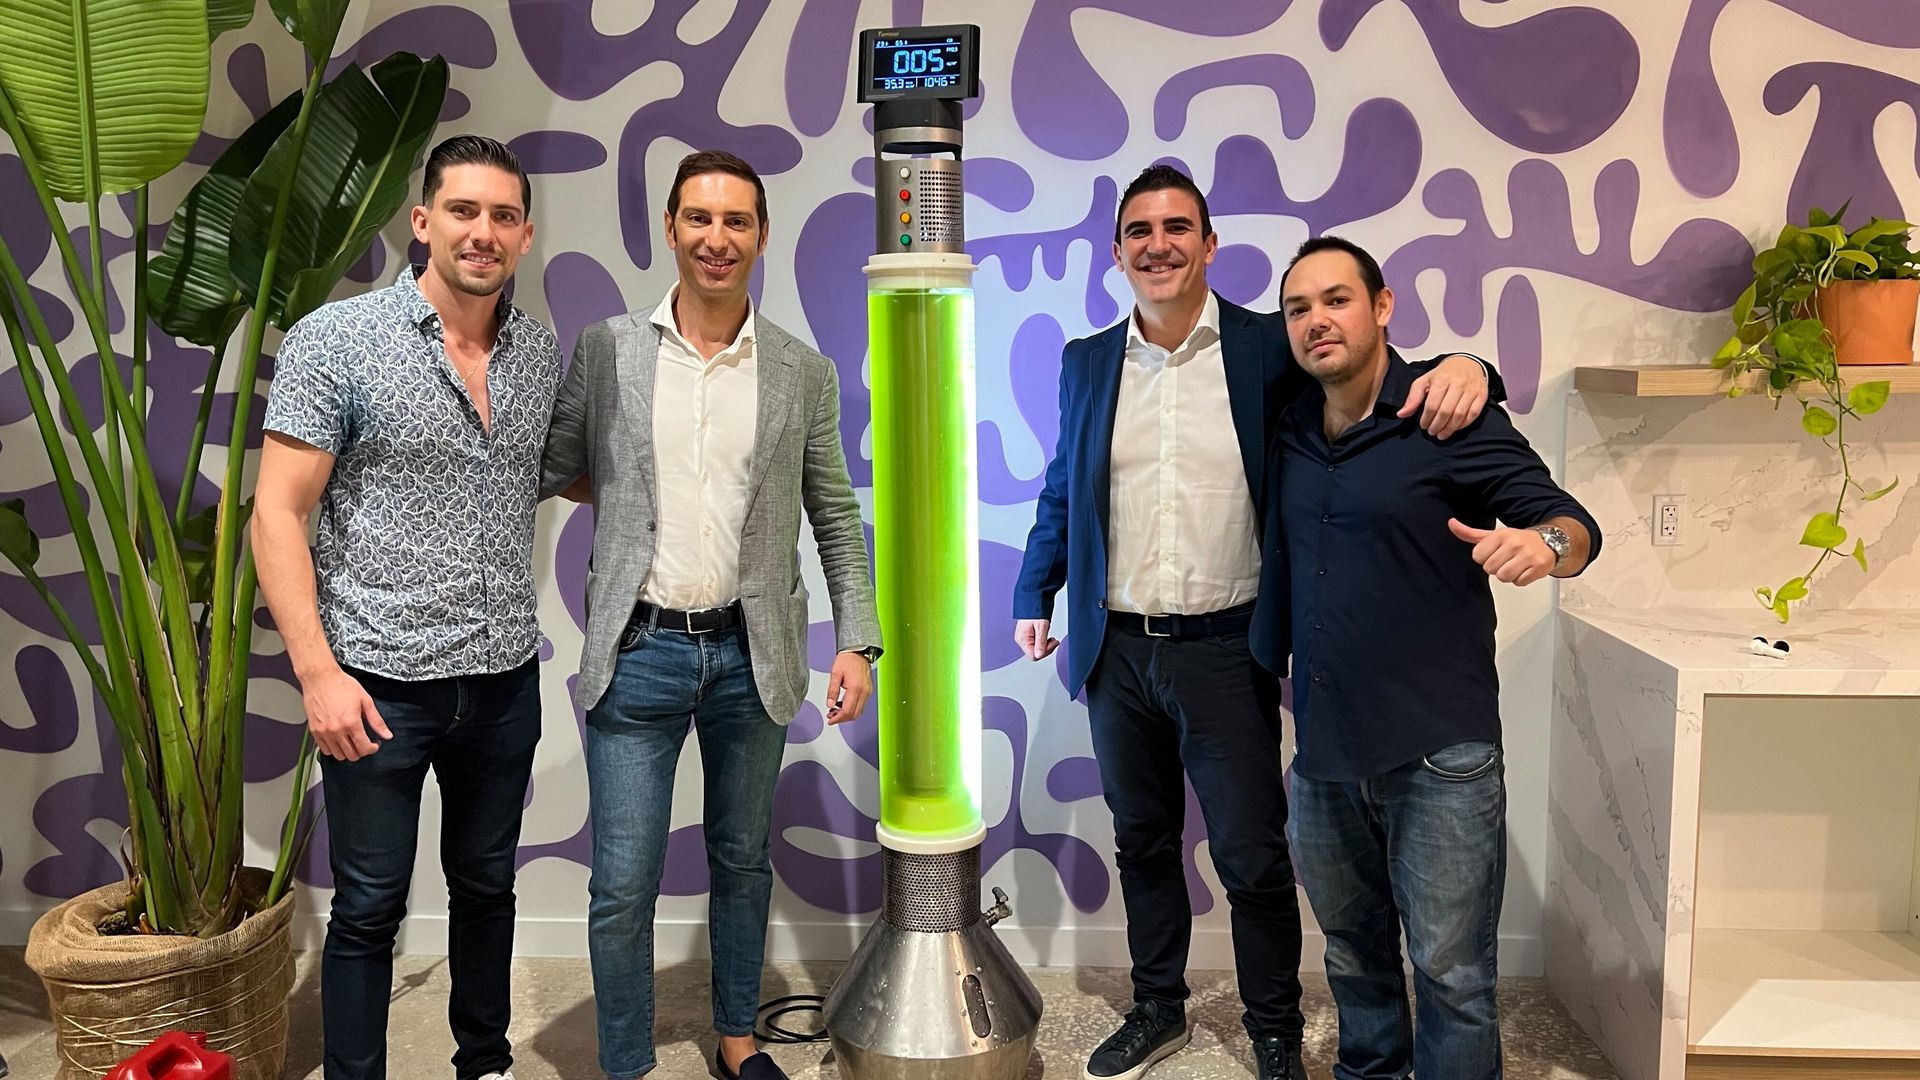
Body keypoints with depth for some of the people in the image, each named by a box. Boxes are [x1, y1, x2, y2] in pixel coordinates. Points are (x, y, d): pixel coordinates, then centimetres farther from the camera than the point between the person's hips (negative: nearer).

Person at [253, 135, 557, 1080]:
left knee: (487, 886, 19)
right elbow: (278, 514, -11)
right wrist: (319, 672, -17)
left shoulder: (542, 353, 4)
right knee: (370, 907, 8)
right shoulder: (336, 340, -9)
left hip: (505, 680, 5)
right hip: (381, 682, -4)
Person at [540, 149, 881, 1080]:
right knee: (622, 886, 3)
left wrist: (857, 640, 1)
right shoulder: (605, 351, 1)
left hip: (751, 654, 1)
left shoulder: (804, 374, 2)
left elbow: (837, 520, 6)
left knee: (743, 862, 17)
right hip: (637, 652, -1)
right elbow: (549, 473, 9)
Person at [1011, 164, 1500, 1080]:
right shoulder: (1086, 363, 7)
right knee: (1142, 842, 17)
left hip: (1225, 651, -3)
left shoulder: (1268, 349, -4)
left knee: (1253, 858, 5)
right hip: (1118, 651, 4)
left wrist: (1459, 365, -26)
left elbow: (1383, 385, -5)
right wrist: (1033, 598, 14)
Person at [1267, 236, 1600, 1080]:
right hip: (1322, 753, 6)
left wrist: (1544, 543, -33)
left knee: (1451, 971, 2)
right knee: (1352, 954, 21)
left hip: (1437, 755, -5)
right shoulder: (1289, 434, 7)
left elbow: (1572, 521, -11)